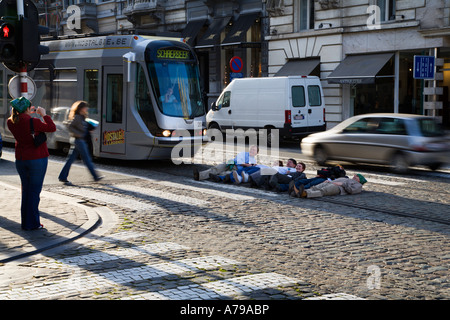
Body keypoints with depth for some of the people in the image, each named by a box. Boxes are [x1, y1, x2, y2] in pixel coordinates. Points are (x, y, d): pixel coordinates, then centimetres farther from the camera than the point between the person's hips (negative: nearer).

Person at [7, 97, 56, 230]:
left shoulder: (11, 122, 0)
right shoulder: (32, 122, -18)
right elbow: (52, 128, -9)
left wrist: (28, 115, 20)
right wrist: (44, 115, 0)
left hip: (20, 160, 6)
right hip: (37, 159, -6)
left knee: (26, 190, 15)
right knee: (35, 191, 0)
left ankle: (25, 222, 17)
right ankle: (32, 223, 3)